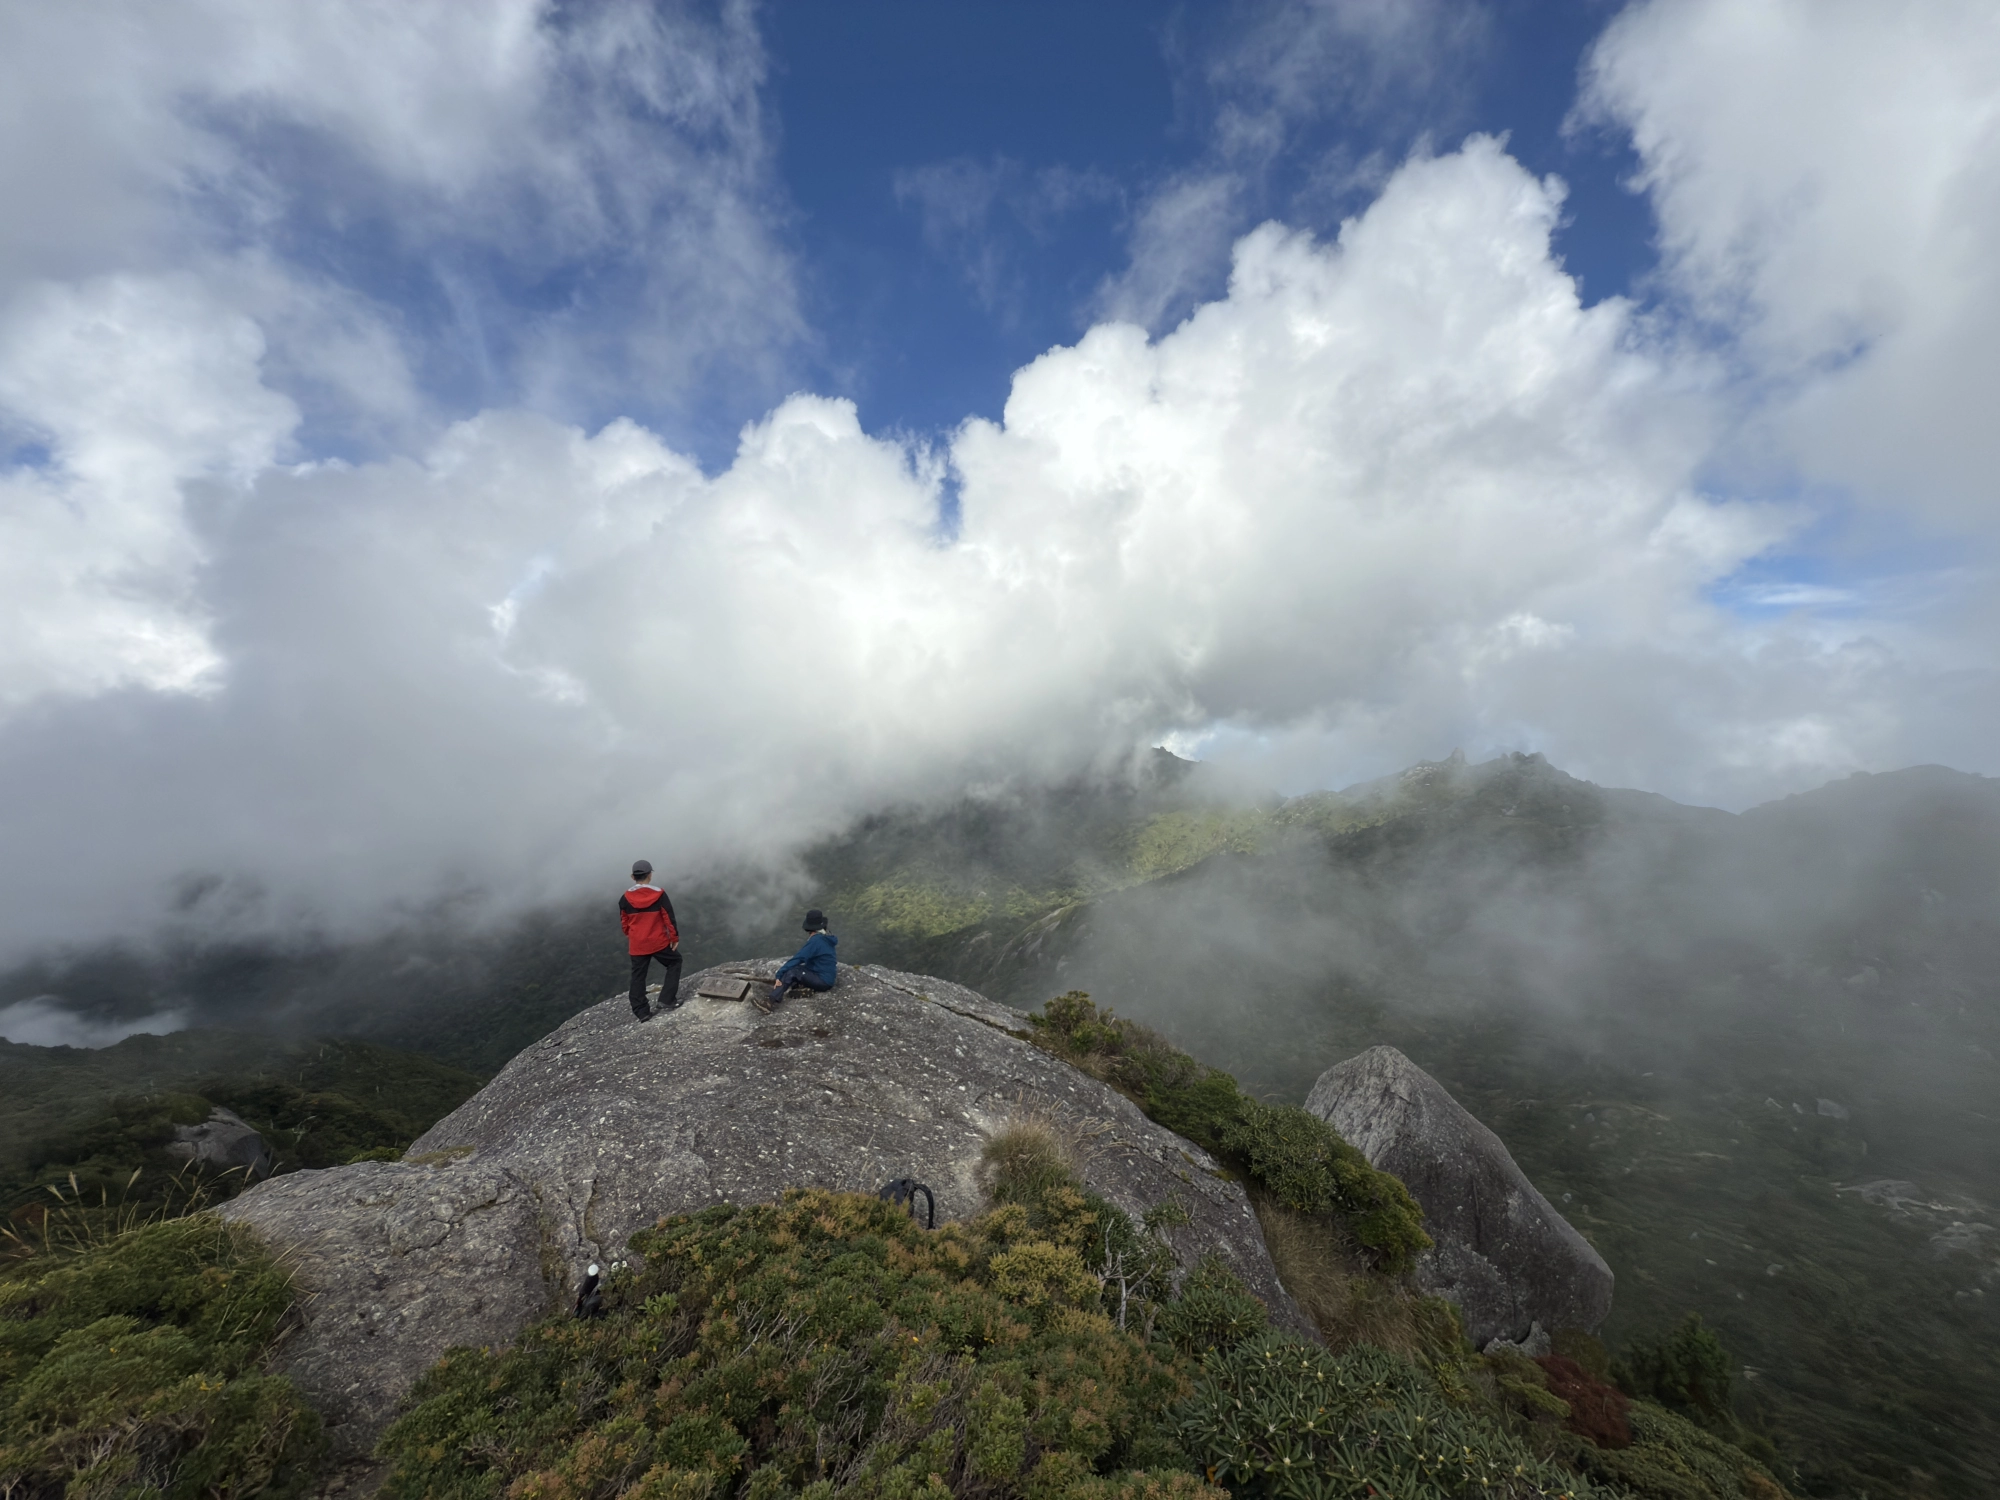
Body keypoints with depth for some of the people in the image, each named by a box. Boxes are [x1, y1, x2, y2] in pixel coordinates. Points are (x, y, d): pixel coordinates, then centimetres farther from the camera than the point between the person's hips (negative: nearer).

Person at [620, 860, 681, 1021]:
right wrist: (674, 937, 1)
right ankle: (667, 1000, 10)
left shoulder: (625, 898, -3)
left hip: (637, 945, 3)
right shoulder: (659, 894, -11)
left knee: (638, 977, 13)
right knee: (674, 962, 18)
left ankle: (642, 1012, 15)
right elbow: (669, 918, -9)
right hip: (659, 942, -2)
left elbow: (624, 923, 7)